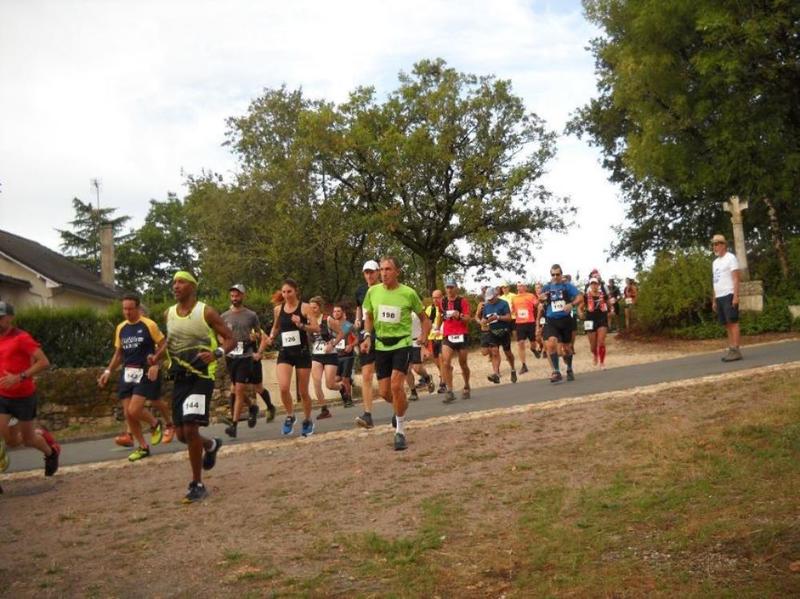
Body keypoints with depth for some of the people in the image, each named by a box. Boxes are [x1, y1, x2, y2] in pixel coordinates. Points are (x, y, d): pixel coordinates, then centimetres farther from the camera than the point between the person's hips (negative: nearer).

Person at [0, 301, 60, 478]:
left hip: (24, 397, -5)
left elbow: (44, 362, -24)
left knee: (28, 439, 11)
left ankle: (51, 451, 41)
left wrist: (19, 377, -32)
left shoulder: (21, 338, -17)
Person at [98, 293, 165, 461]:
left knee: (134, 411, -17)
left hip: (144, 373, -6)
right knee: (128, 413, 3)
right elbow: (118, 353, 19)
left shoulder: (149, 325, -8)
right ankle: (143, 447, 18)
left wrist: (156, 365, -19)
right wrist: (108, 371, 8)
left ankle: (155, 424, 14)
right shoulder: (120, 328, 10)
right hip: (127, 373, 6)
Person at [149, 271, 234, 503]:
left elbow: (230, 339, -6)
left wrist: (216, 353, -26)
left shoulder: (206, 312, -9)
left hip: (201, 377, -6)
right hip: (179, 378, 6)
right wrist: (157, 356, 6)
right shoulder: (169, 314, 7)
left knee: (190, 429, -17)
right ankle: (211, 445, 44)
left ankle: (197, 485, -2)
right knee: (182, 434, 9)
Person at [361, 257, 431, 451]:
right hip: (381, 345, 4)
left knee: (396, 385, -19)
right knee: (385, 391, 5)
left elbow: (424, 318, 4)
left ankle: (400, 431, -4)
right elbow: (368, 317, 15)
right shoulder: (373, 291, -1)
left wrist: (424, 335, -13)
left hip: (402, 344, -4)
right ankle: (402, 408, 41)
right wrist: (367, 337, -1)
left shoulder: (408, 293, -9)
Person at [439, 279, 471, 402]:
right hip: (447, 336, 2)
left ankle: (466, 387, 32)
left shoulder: (462, 301, -3)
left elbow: (468, 318, -10)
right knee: (445, 363, -15)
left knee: (463, 363, 9)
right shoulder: (443, 302, 9)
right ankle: (449, 392, -14)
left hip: (461, 335, -2)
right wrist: (440, 328, 26)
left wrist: (459, 316, -29)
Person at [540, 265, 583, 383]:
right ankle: (556, 372, -17)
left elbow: (580, 297, -10)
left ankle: (569, 369, 37)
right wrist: (541, 298, -10)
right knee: (551, 343, -23)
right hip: (551, 321, 0)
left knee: (567, 347, 11)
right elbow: (540, 301, 15)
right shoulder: (546, 287, 6)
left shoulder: (568, 286, 0)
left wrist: (572, 304, -29)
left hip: (565, 320, 0)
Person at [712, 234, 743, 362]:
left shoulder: (730, 258, -3)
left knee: (733, 322, -9)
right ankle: (731, 349, 7)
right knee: (727, 324, 6)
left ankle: (736, 350, -11)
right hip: (719, 297, 8)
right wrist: (714, 300, 16)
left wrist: (735, 296, -19)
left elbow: (736, 278, -10)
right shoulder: (715, 262, 21)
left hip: (729, 295, -8)